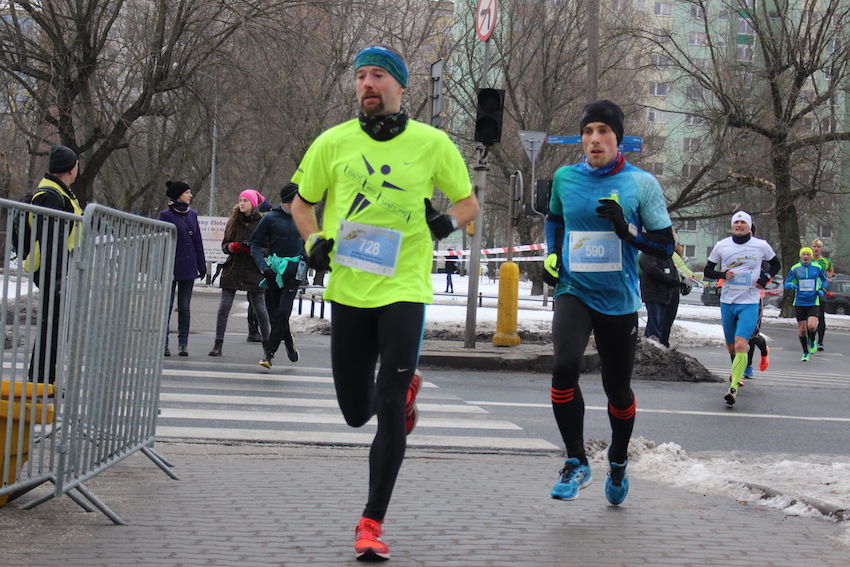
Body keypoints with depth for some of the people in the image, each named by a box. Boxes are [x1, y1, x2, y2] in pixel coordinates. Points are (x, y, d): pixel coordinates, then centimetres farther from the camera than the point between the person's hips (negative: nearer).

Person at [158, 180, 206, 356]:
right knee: (167, 305, 0)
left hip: (188, 268, 4)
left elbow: (198, 242, 13)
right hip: (171, 267, -4)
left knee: (184, 307, 6)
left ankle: (183, 344, 11)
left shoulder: (192, 215, 10)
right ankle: (163, 343, 5)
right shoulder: (166, 215, -4)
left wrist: (202, 265, 10)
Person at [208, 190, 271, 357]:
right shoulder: (234, 221, 10)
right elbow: (224, 244, 15)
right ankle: (218, 345, 2)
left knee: (259, 308, 3)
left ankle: (266, 343, 20)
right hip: (233, 269, 3)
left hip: (254, 271, -3)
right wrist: (231, 247, -7)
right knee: (224, 307, -2)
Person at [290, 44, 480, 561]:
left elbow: (469, 201, 11)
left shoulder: (432, 143, -1)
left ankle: (373, 523, 0)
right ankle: (406, 386, 46)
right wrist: (314, 240, -3)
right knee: (356, 413, 11)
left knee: (389, 409, -11)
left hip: (404, 289, -3)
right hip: (348, 290, 3)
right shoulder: (334, 143, 3)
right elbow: (303, 202, 17)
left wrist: (449, 220, -11)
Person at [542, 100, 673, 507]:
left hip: (619, 300, 0)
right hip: (573, 291, 1)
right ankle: (576, 463, -8)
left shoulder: (641, 183, -4)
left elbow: (666, 245, -3)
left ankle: (618, 462, 40)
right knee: (564, 366, -25)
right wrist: (551, 255, 7)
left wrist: (627, 230, -19)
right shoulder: (565, 178, 3)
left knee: (617, 388, 11)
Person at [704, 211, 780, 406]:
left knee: (740, 345, -19)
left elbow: (776, 264, 18)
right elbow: (707, 270, 10)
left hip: (749, 303, -3)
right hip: (727, 302, 3)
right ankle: (736, 374, 41)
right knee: (731, 347, 11)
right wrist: (722, 274, -10)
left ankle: (733, 388, -21)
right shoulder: (722, 246, 3)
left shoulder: (761, 246, 1)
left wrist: (765, 278, 0)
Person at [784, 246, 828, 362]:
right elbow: (786, 283, 4)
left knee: (811, 326, -21)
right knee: (802, 330, 2)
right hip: (799, 303, 1)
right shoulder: (795, 269, 1)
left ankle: (812, 340, 13)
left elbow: (824, 280, 19)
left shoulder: (817, 268, 3)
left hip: (813, 302, -1)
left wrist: (822, 289, 0)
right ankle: (805, 352, 22)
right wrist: (791, 285, -19)